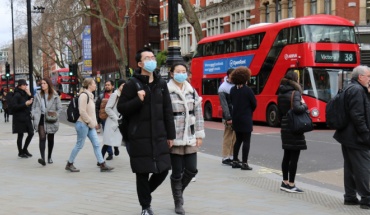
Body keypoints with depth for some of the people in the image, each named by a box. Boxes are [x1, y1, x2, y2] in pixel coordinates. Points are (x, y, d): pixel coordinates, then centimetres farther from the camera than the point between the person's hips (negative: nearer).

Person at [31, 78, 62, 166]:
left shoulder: (55, 96, -3)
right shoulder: (38, 95, 4)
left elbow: (59, 108, 0)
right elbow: (34, 107, 9)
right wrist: (35, 116, -4)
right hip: (41, 119, 0)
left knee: (50, 139, 12)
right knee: (42, 138, -15)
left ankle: (49, 157, 28)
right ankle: (42, 158, -24)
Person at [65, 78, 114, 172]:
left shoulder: (90, 95, 15)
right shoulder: (84, 95, -15)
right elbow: (82, 111, -21)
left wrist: (94, 122, 10)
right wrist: (90, 122, -16)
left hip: (90, 125, 9)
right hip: (83, 124, -9)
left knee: (96, 144, 5)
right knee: (79, 145, 0)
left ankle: (102, 165, 6)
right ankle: (69, 164, 14)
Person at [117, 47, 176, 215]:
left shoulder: (161, 84, 10)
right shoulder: (132, 84, -3)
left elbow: (167, 111, 11)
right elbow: (121, 108, -3)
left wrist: (170, 134, 9)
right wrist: (138, 100, -19)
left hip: (159, 136, 4)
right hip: (139, 137, -4)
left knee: (163, 170, 5)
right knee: (143, 172, 3)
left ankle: (145, 193, 33)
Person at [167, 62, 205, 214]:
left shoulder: (192, 91, 11)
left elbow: (198, 114, 12)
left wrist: (199, 135, 7)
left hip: (190, 138, 5)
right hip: (174, 138, -5)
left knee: (191, 169, 5)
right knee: (177, 172, 2)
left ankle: (179, 191, 33)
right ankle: (178, 202, 19)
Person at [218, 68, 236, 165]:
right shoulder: (223, 88, -7)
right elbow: (224, 105, -12)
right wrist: (228, 118, -16)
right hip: (230, 116, -6)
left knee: (235, 138, 9)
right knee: (228, 137, -2)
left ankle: (232, 157, 17)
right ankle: (225, 158, 4)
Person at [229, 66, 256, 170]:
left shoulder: (232, 90, 3)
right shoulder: (247, 90, -14)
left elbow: (232, 102, 7)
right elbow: (254, 104, -6)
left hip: (235, 118, 6)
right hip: (246, 119, -6)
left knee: (238, 139, 16)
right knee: (246, 141, -1)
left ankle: (235, 161, 19)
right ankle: (244, 163, -1)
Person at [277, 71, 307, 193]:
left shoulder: (281, 94, 10)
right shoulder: (295, 93, -13)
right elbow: (297, 108, -29)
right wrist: (304, 106, -10)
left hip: (285, 128, 8)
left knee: (287, 155, 15)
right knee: (294, 156, -2)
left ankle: (285, 182, 21)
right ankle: (291, 185, 1)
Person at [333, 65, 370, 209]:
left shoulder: (350, 89, 17)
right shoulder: (357, 90, -15)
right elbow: (357, 116, -22)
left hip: (347, 136, 10)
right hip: (356, 137, -10)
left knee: (350, 168, 13)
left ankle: (350, 197, 18)